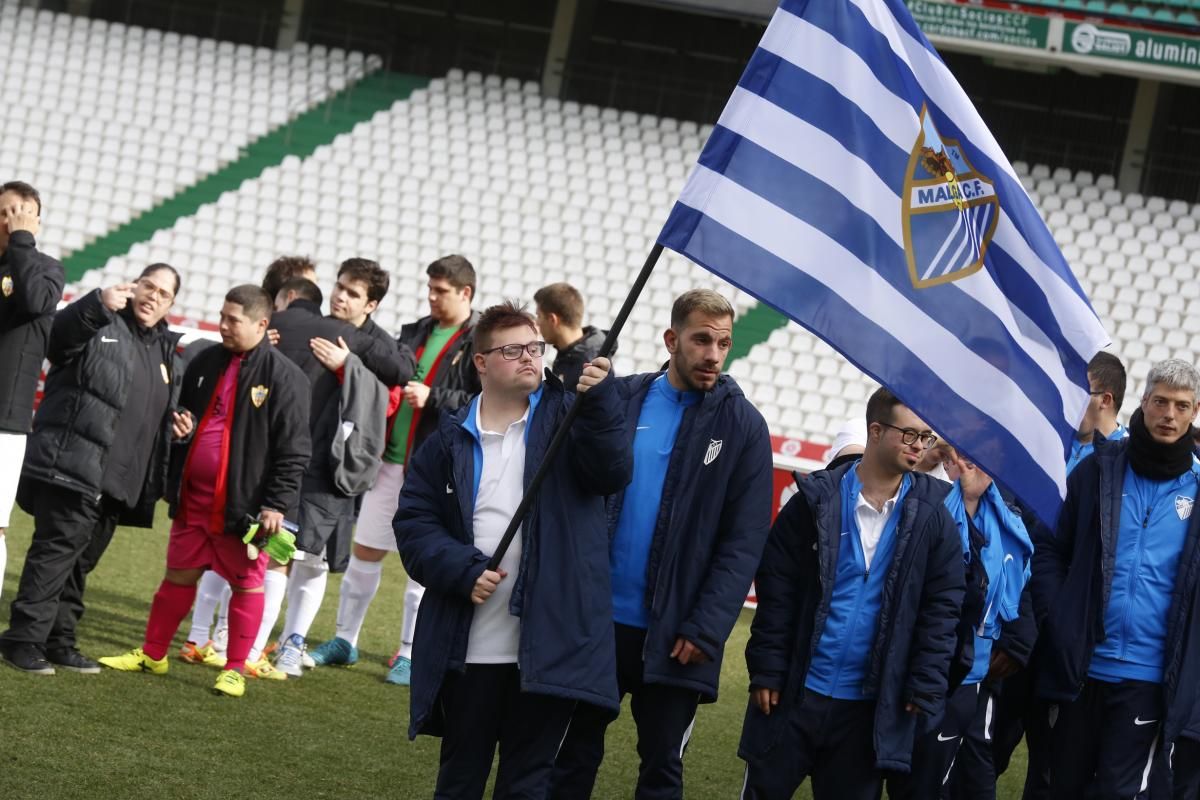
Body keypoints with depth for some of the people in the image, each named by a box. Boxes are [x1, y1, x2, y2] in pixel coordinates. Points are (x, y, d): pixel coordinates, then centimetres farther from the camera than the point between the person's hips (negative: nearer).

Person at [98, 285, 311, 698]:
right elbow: (184, 412, 25)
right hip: (193, 495, 6)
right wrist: (178, 425, 0)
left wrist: (277, 504, -15)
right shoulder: (206, 362, 9)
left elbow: (294, 448, -11)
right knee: (179, 574, 14)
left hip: (243, 502, -6)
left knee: (246, 583, 2)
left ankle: (235, 669, 11)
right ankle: (152, 654, 25)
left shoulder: (284, 377, -11)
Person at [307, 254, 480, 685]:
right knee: (364, 551, 10)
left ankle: (411, 654, 8)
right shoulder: (416, 332, 13)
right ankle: (345, 640, 21)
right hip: (392, 459, 6)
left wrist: (432, 398, -20)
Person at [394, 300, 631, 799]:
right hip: (467, 649, 1)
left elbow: (611, 473, -13)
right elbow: (414, 524, 4)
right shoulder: (451, 440, 6)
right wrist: (464, 570, -12)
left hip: (548, 649, -1)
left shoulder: (567, 420, 4)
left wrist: (600, 401, -28)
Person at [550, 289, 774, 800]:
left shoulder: (741, 425, -3)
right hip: (597, 620, 2)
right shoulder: (621, 399, 3)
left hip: (672, 636, -2)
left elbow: (743, 543, -6)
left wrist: (705, 629, -14)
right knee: (574, 756, 10)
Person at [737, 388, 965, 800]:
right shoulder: (817, 500, -3)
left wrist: (926, 688, -5)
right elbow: (776, 591, -1)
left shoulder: (931, 514, 0)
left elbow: (942, 606, 1)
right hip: (798, 690, -1)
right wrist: (767, 671, -5)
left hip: (872, 703, 1)